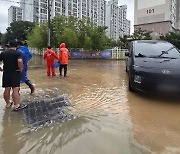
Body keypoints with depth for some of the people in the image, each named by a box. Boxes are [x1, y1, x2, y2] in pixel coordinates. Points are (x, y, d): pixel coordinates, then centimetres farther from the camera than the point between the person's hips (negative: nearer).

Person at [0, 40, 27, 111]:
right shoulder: (18, 53, -8)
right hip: (15, 73, -5)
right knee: (15, 89, -5)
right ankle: (16, 105, -5)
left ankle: (8, 103, 25)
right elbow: (20, 61, -24)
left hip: (6, 73, 5)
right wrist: (20, 69, -12)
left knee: (7, 89, 12)